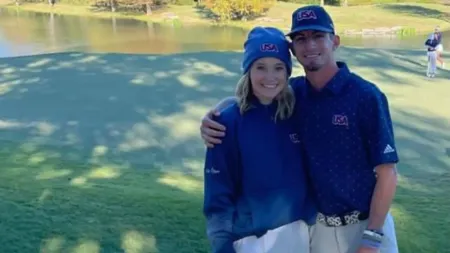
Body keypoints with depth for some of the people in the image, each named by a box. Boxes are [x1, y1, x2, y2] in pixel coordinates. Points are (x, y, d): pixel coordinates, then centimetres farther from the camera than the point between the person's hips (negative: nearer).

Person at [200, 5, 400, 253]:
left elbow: (387, 172, -14)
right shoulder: (294, 92, -3)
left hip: (366, 224, -4)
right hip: (317, 224, 4)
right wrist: (211, 116, -11)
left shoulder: (366, 96, -17)